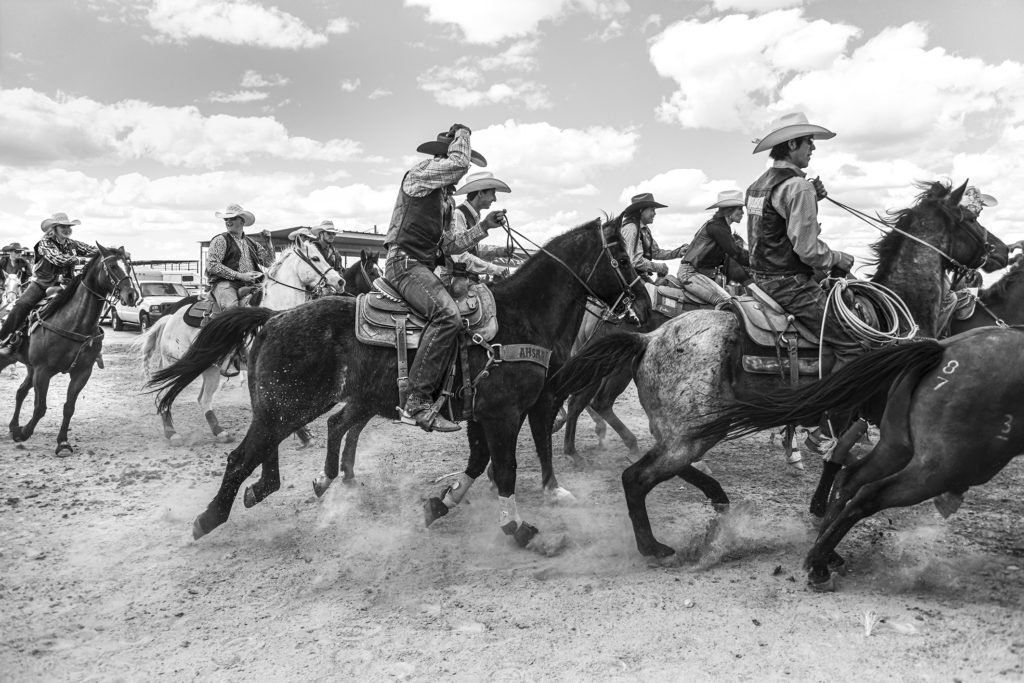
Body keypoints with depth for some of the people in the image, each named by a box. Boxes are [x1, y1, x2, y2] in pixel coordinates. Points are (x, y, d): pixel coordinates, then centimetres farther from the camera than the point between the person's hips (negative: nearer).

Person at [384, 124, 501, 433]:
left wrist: (483, 227, 15)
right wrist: (462, 134, 3)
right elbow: (458, 162, -17)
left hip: (425, 267, 10)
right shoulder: (418, 176, -1)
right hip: (405, 262, -10)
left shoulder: (446, 198, 25)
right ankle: (417, 404, -33)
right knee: (447, 315, -31)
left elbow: (448, 246, 21)